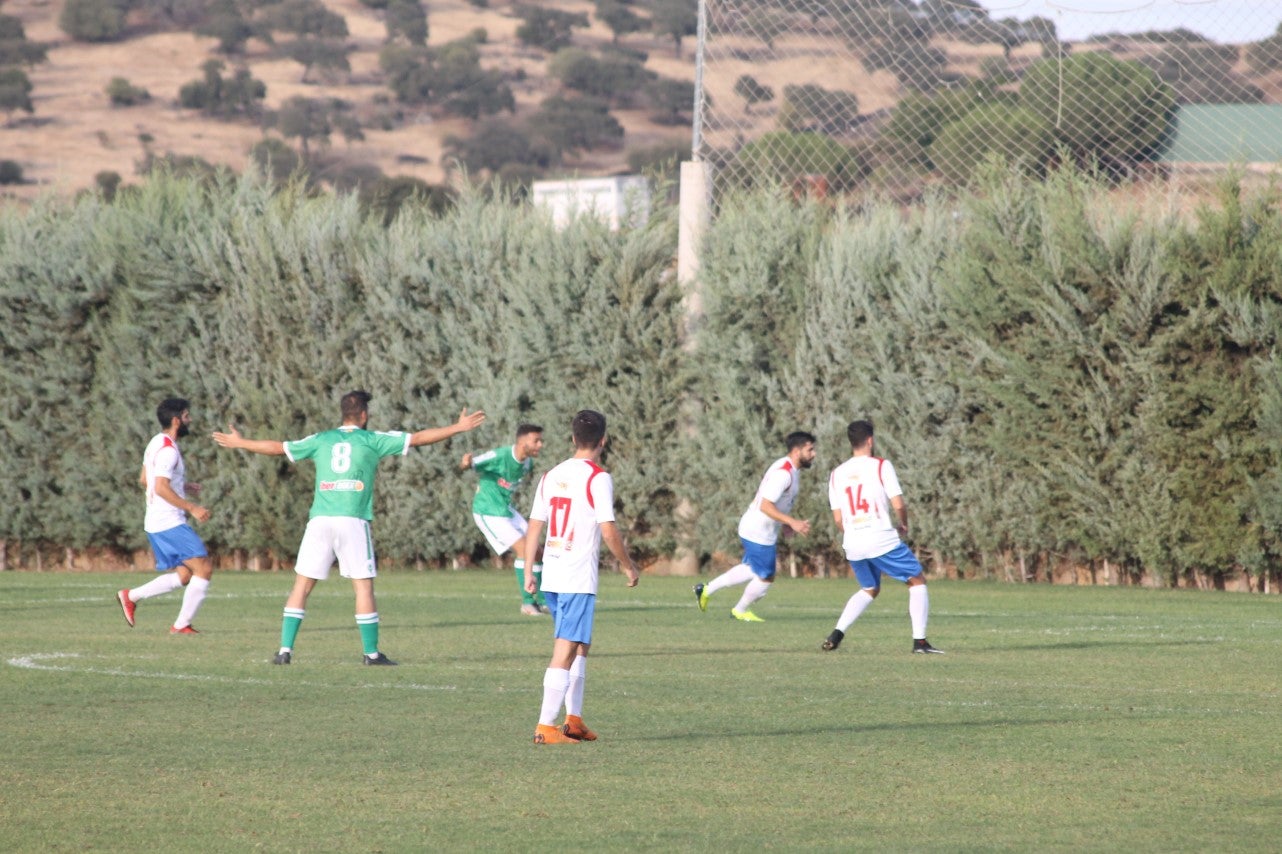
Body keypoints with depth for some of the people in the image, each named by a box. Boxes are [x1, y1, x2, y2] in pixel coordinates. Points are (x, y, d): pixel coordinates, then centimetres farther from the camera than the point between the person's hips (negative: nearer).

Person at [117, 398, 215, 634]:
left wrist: (183, 487, 24)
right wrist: (192, 508, -21)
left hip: (157, 523, 10)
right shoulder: (168, 450, -17)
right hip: (170, 523, -10)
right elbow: (161, 488, -25)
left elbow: (144, 480, 25)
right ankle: (182, 625, -5)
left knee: (185, 575, 15)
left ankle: (131, 597, 14)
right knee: (204, 568, -8)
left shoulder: (157, 444, 15)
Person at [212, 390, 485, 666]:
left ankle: (285, 649, -1)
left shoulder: (321, 440, 13)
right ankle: (371, 652, 3)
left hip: (320, 520, 3)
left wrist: (238, 443, 35)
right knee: (363, 586, 3)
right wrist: (458, 428, 14)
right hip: (353, 521, -3)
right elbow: (419, 438, 5)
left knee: (302, 586, 5)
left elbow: (277, 447, 21)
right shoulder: (372, 440, 5)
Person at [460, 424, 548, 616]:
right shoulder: (499, 456, -24)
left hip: (507, 510, 9)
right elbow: (472, 464, -25)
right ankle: (527, 603, -7)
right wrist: (465, 463, -47)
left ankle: (542, 601, 22)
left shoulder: (528, 462, 0)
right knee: (523, 548, -17)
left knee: (535, 551, 7)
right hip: (488, 512, -9)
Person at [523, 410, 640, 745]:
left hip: (551, 575, 7)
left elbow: (534, 526, 12)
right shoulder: (598, 478, -10)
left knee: (580, 646, 20)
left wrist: (528, 571, 18)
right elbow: (609, 531, -13)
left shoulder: (551, 476, 11)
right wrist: (629, 566, 0)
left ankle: (573, 719, 19)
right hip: (579, 578, -7)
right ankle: (546, 726, -10)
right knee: (565, 651, -7)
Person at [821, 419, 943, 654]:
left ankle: (836, 635, 9)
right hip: (882, 540, -5)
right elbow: (898, 505, -10)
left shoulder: (837, 474, 10)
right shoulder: (881, 466, -5)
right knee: (917, 582, 8)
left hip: (852, 545, 5)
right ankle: (919, 641, -2)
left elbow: (838, 519, 10)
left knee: (869, 590, 25)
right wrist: (904, 526, 10)